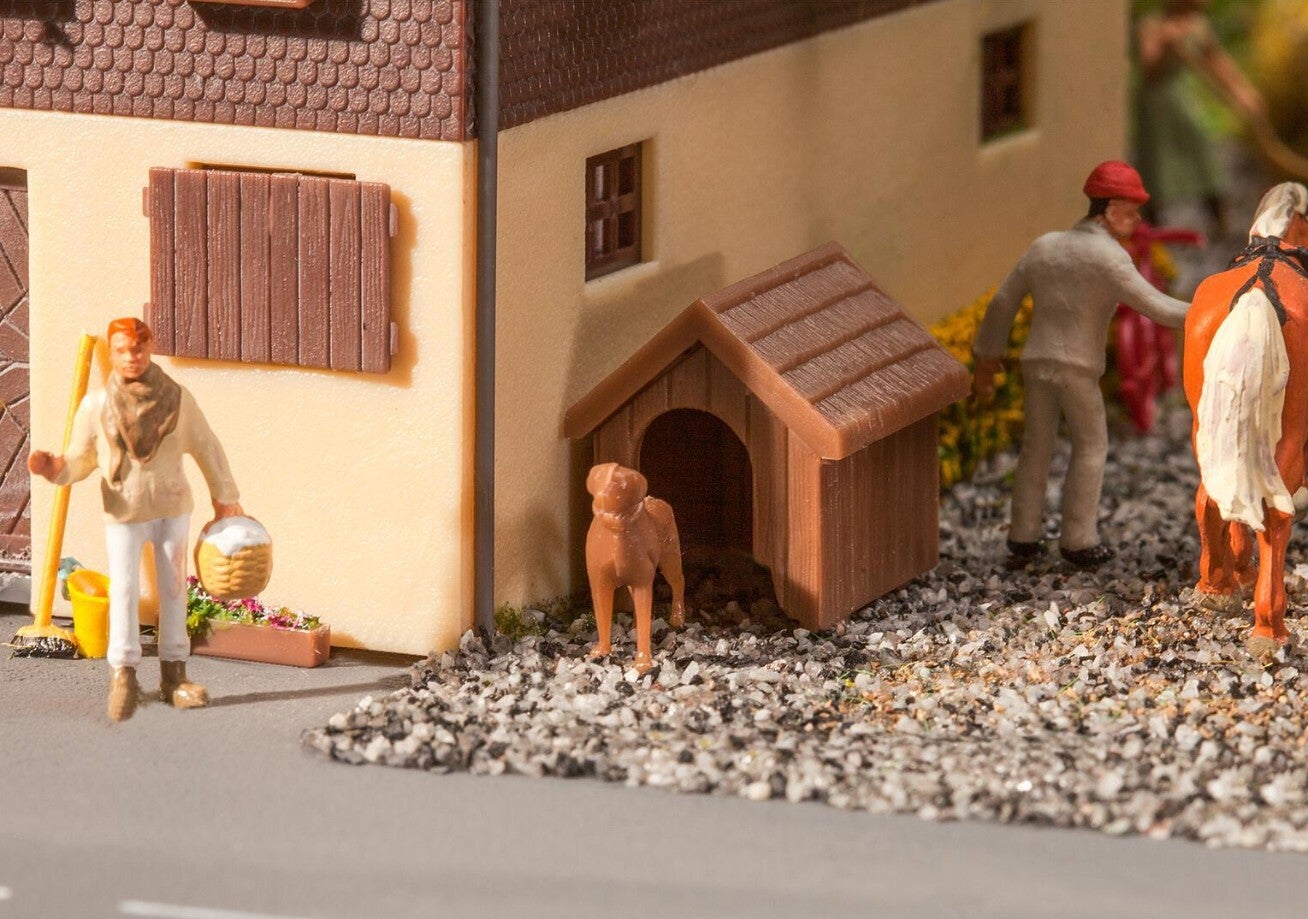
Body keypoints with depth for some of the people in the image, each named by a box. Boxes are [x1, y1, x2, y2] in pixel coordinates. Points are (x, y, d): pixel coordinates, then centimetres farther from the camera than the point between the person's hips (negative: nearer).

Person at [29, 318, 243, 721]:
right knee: (124, 590, -7)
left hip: (173, 508, 2)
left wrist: (225, 497, 7)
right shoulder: (96, 405, -11)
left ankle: (173, 676, 14)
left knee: (173, 590, 7)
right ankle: (123, 676, 1)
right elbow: (81, 460, -4)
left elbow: (206, 448, 3)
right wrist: (55, 468, -26)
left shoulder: (177, 398, -7)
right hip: (124, 513, -2)